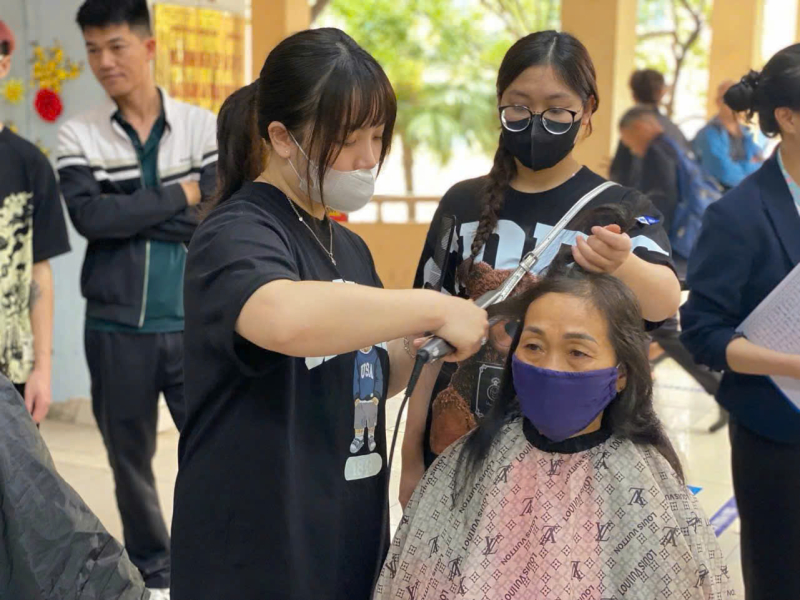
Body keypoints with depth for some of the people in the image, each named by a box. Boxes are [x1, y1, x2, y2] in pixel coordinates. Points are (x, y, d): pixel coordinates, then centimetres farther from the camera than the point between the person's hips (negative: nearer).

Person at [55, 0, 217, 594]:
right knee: (131, 459, 12)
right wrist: (178, 196, -12)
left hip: (193, 323, 0)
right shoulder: (78, 136, 1)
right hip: (116, 328, 1)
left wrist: (126, 217, -12)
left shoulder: (203, 126, 2)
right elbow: (90, 217, -15)